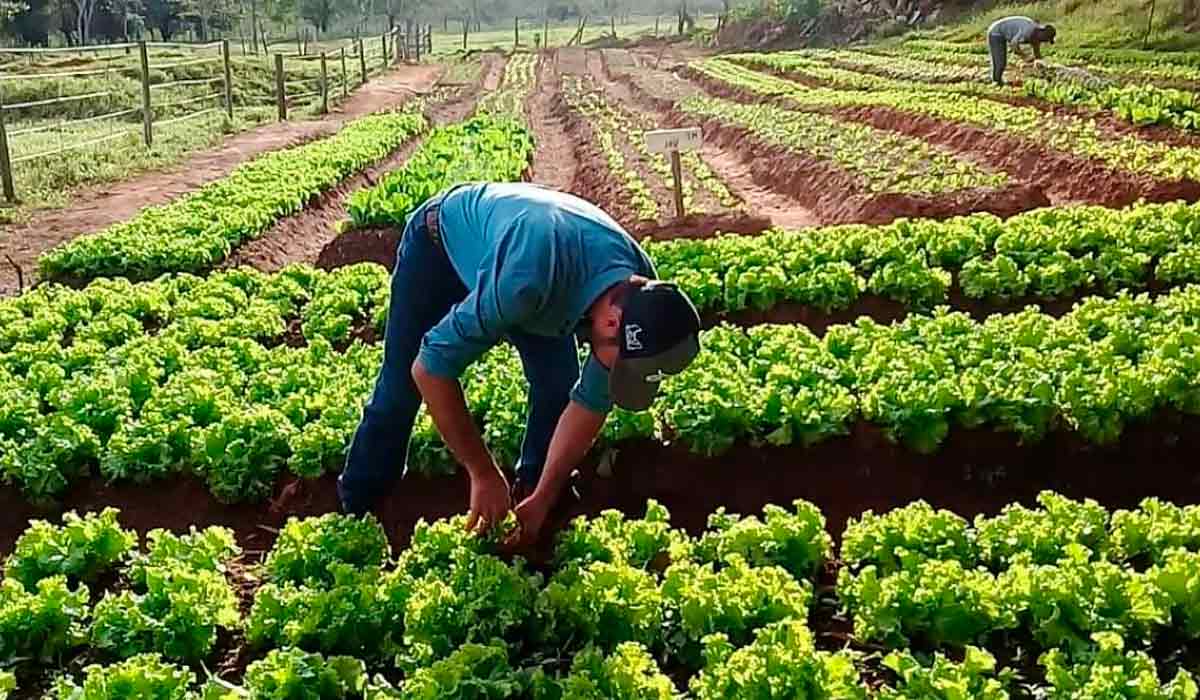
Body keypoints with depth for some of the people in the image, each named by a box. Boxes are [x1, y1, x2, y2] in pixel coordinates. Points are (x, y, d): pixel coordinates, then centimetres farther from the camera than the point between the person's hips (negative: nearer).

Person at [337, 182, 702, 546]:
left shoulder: (642, 298, -28)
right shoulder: (527, 277, -48)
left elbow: (590, 402, -14)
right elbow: (430, 368, -40)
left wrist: (541, 499, -14)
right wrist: (484, 475, -32)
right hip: (443, 240, -4)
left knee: (558, 385, -7)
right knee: (399, 390, -1)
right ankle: (355, 512, 22)